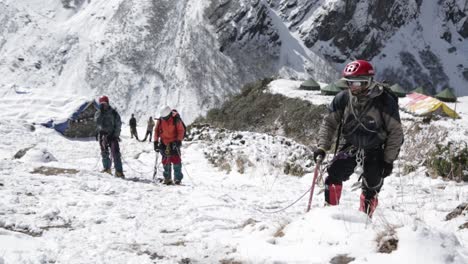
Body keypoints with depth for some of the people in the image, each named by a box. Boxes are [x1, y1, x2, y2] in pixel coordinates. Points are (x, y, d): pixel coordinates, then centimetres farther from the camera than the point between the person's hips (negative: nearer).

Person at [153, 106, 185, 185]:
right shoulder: (160, 120, -3)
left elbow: (181, 131, -9)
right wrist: (156, 142, 0)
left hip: (174, 143, -4)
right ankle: (167, 178, 14)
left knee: (176, 160, -9)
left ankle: (178, 178, -4)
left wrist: (179, 141, -18)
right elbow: (156, 130, 6)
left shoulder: (176, 120, -13)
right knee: (165, 161, 6)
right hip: (164, 143, 4)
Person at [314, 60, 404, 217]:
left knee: (371, 188, -2)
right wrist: (322, 147, -7)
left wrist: (389, 160, -11)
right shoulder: (343, 98, -8)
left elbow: (395, 132, -10)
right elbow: (329, 123, 4)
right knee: (334, 172, -17)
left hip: (375, 151, -2)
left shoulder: (385, 101, -17)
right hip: (351, 147, 3)